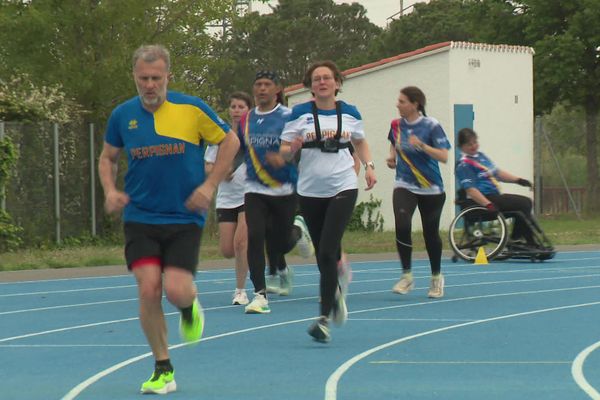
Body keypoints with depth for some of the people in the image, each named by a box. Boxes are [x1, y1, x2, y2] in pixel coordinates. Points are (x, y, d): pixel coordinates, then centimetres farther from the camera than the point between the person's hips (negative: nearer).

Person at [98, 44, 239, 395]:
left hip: (185, 218, -2)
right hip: (140, 218, 2)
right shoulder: (122, 116, 2)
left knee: (176, 290, -15)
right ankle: (163, 371, 6)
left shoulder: (192, 109, -6)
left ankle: (191, 307, 26)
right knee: (148, 290, -11)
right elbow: (108, 157, 18)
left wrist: (210, 185, -5)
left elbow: (230, 141, 5)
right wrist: (111, 190, -1)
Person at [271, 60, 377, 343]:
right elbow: (284, 151, 1)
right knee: (323, 255, 9)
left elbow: (360, 142, 24)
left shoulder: (350, 113, 6)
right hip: (310, 191, 1)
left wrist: (369, 166, 9)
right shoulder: (299, 114, 0)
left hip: (343, 188, -1)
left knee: (328, 252, -14)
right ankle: (336, 291, 40)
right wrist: (290, 151, -22)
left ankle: (324, 318, -12)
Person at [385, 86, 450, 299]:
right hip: (404, 186, 2)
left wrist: (421, 145, -30)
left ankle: (436, 277, 30)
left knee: (431, 233, 6)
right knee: (402, 226, -21)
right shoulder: (397, 125, 2)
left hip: (431, 189, -2)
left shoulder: (431, 126, -11)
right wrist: (392, 157, 3)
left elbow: (444, 156, -17)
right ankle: (407, 276, -7)